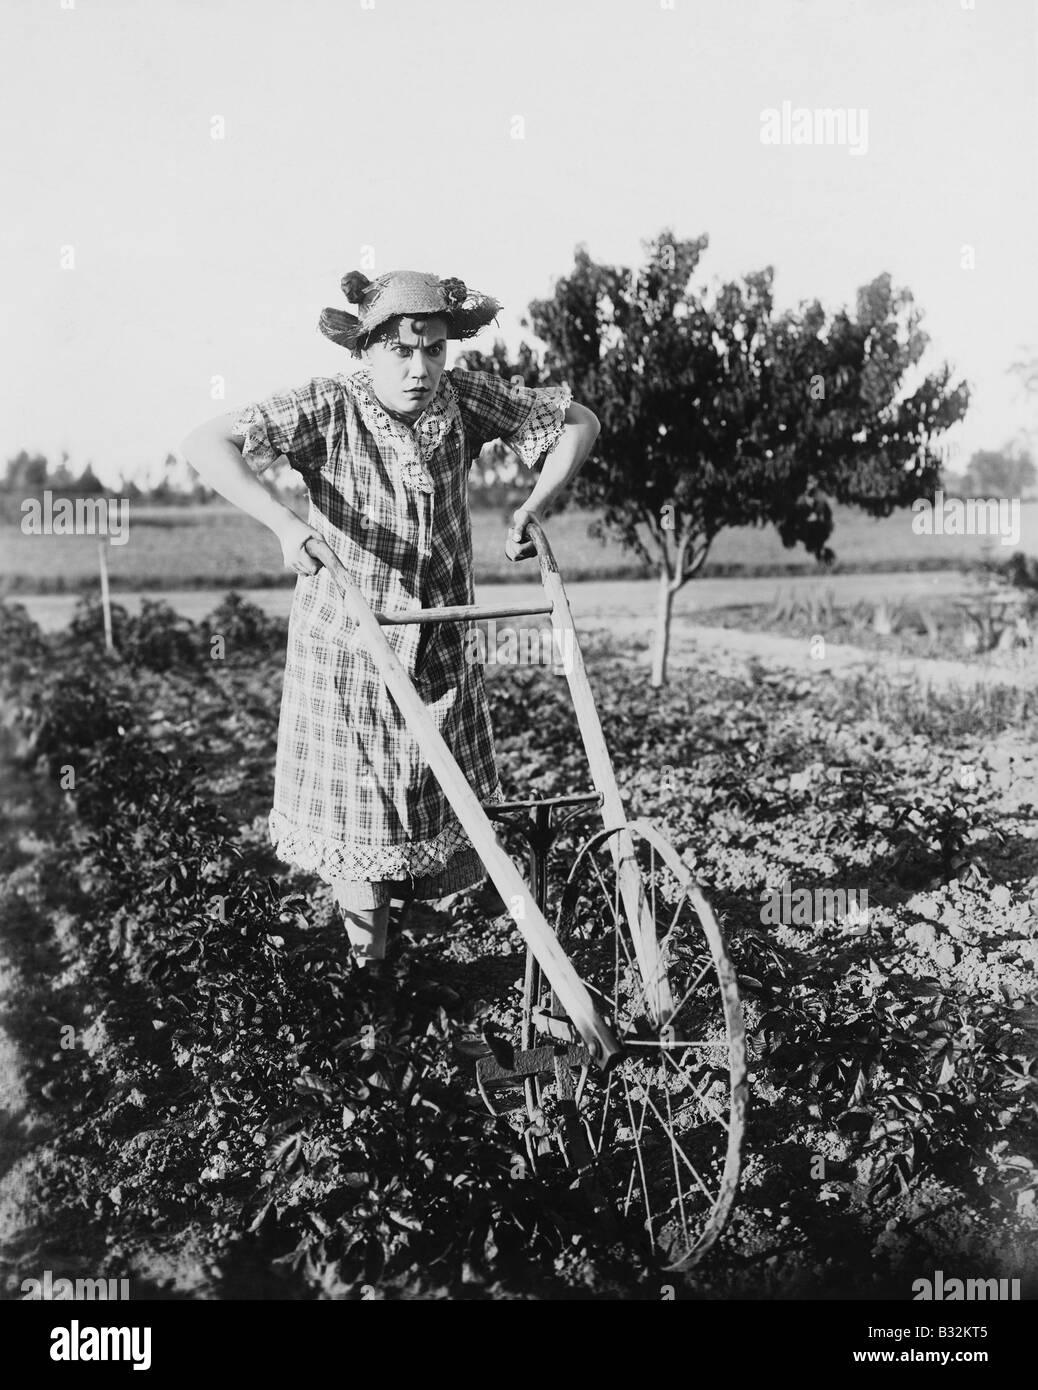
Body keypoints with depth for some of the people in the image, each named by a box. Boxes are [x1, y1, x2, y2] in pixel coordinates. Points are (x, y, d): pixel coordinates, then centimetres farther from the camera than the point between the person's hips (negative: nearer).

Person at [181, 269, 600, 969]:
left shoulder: (466, 397, -5)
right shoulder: (328, 406, -15)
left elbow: (578, 422, 3)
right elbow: (206, 444, -25)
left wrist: (532, 508, -12)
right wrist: (287, 523, -39)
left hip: (442, 646, 4)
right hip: (348, 650, -3)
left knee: (447, 815, 11)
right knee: (360, 820, 5)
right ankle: (367, 966, 26)